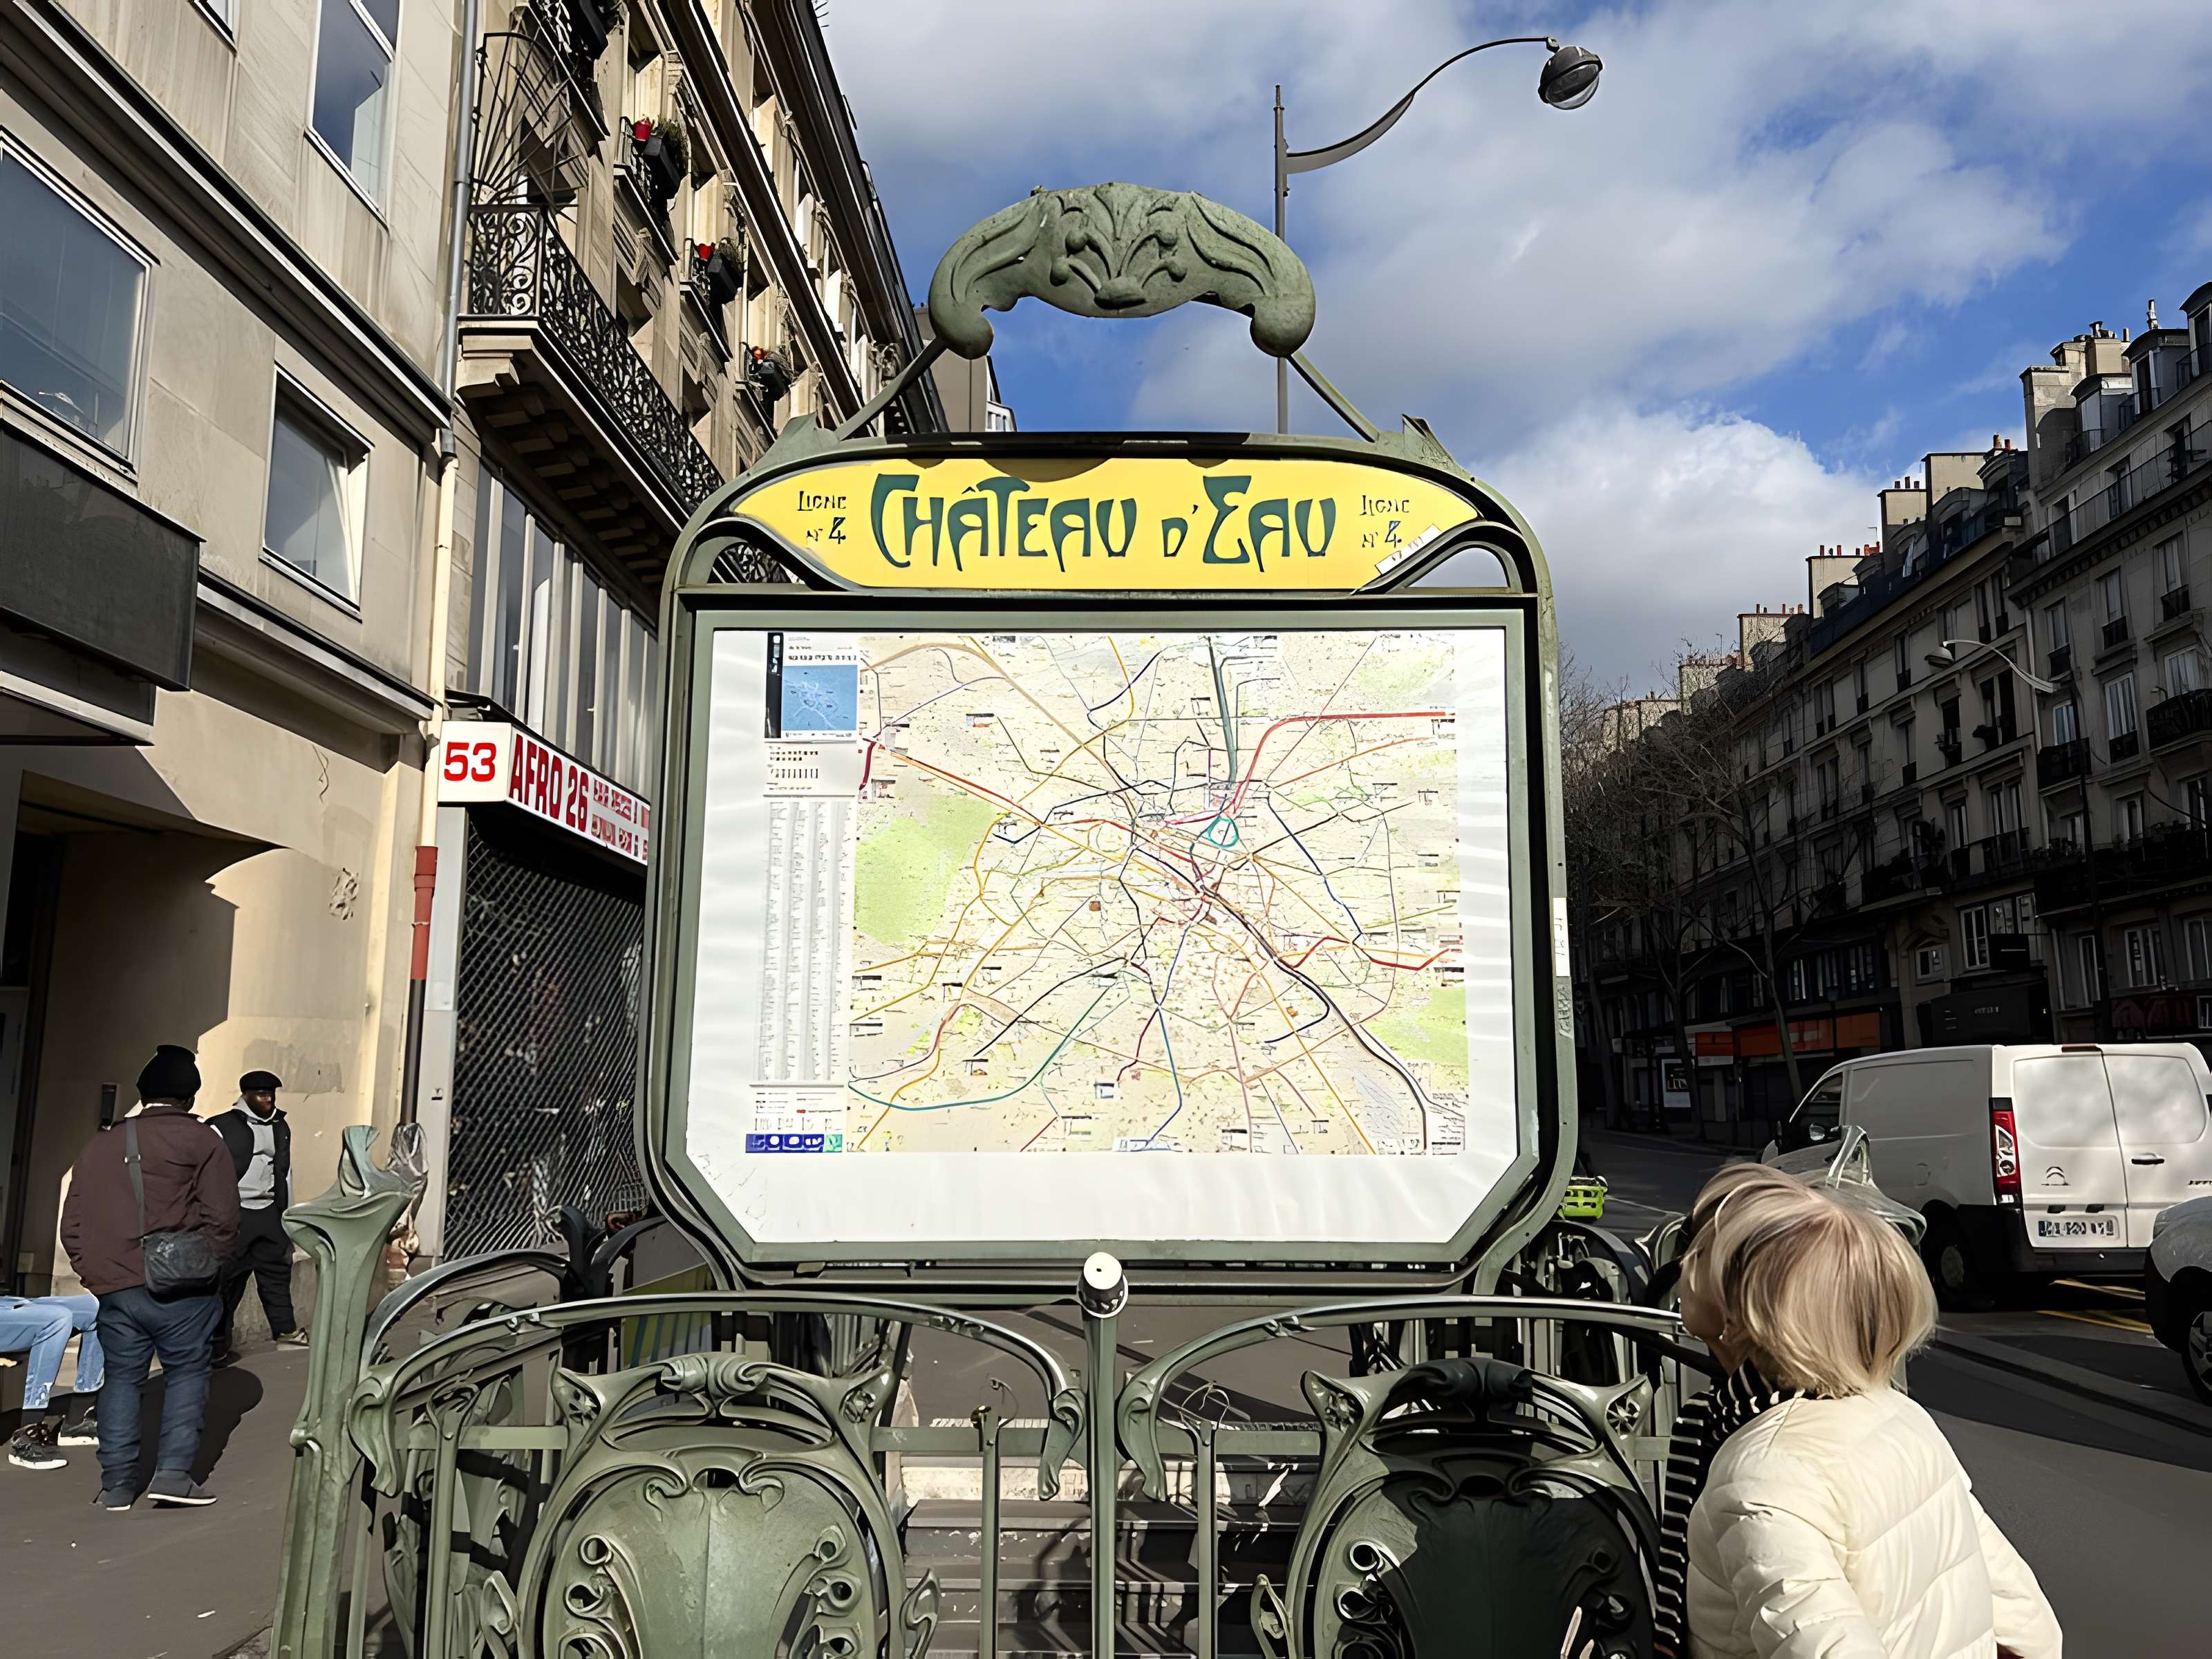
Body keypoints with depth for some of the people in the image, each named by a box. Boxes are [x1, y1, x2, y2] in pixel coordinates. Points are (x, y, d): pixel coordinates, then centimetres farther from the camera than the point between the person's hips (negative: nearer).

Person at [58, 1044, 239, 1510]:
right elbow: (222, 1217, -9)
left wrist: (95, 1271, 18)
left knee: (121, 1379, 13)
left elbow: (71, 1225, 15)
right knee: (186, 1372, 7)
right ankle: (173, 1471, -1)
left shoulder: (99, 1146, 13)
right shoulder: (200, 1140, -3)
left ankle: (117, 1482, 14)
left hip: (113, 1288, 4)